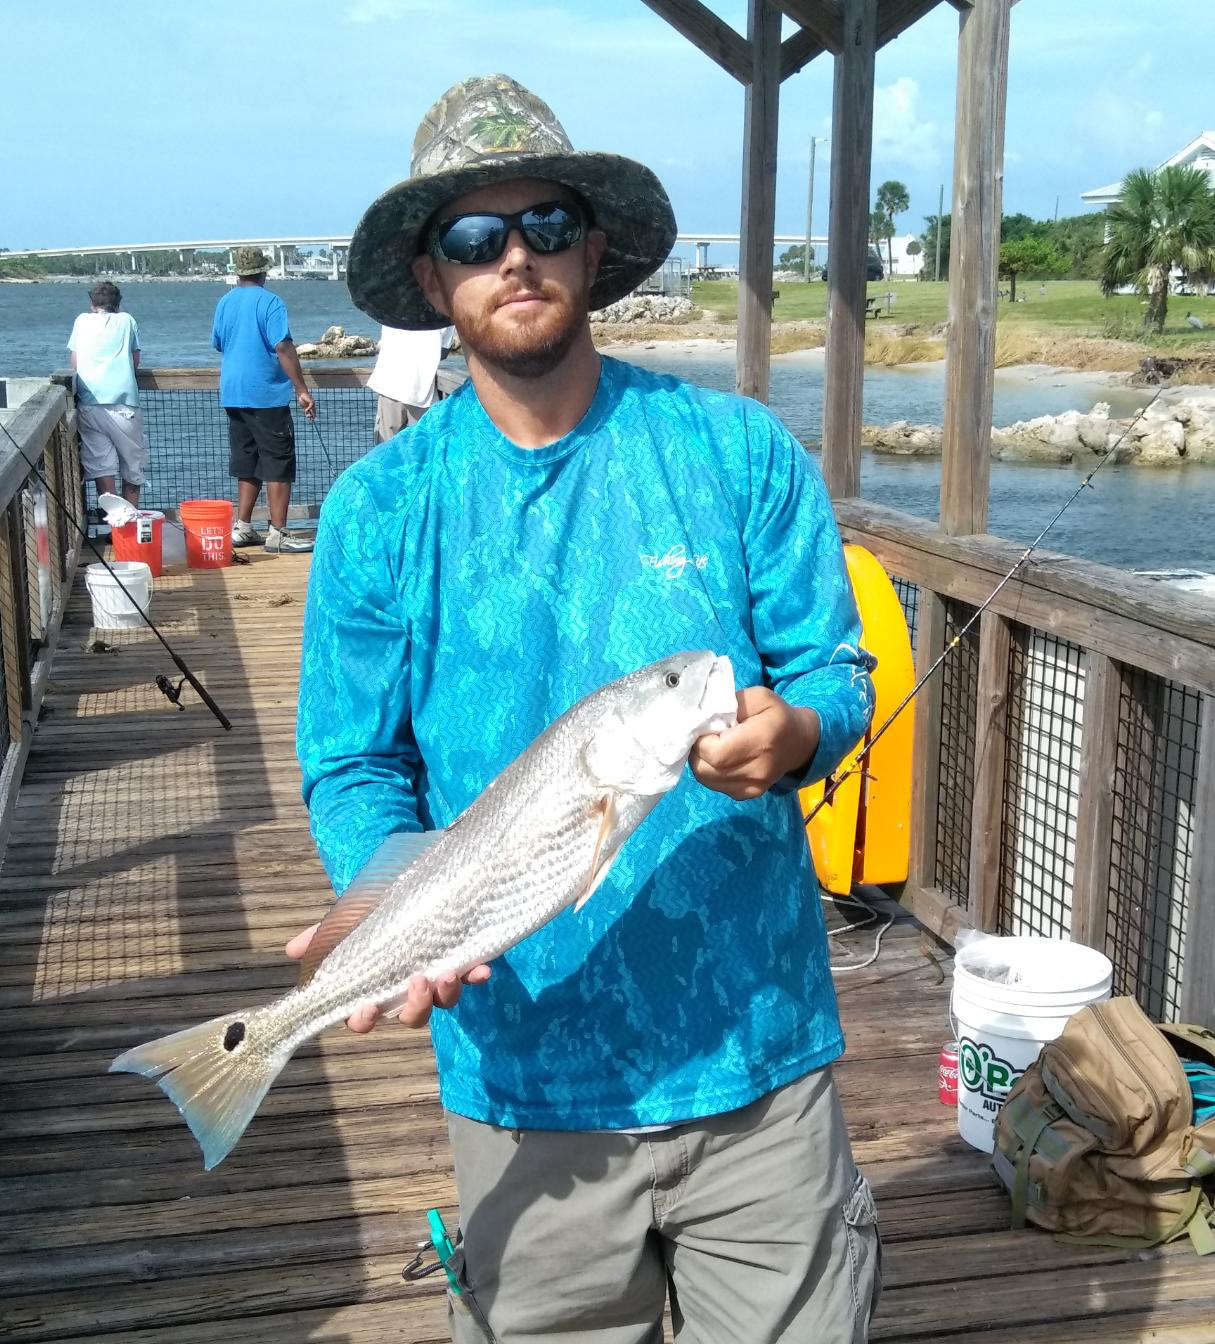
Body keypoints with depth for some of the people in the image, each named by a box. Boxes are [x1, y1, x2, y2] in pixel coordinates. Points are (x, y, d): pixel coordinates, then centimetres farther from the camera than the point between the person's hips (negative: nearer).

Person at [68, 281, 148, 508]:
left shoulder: (82, 321, 14)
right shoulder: (126, 320, 11)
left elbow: (75, 363, 15)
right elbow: (135, 362, 14)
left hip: (89, 402, 1)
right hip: (122, 401, -1)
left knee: (100, 462, 0)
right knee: (132, 462, 10)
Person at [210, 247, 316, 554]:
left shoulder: (225, 302, 10)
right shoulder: (269, 302, -11)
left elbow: (219, 344, 22)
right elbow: (283, 348, -18)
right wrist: (302, 390, -18)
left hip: (233, 394, 7)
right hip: (267, 394, -7)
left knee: (247, 463, 15)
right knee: (279, 463, -3)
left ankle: (242, 527, 17)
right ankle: (278, 533, -4)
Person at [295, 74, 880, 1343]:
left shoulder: (738, 451, -2)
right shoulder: (379, 508, -2)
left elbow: (836, 673, 1)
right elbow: (352, 770, 0)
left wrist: (788, 732, -22)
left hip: (757, 1053, 0)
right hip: (526, 1074, 0)